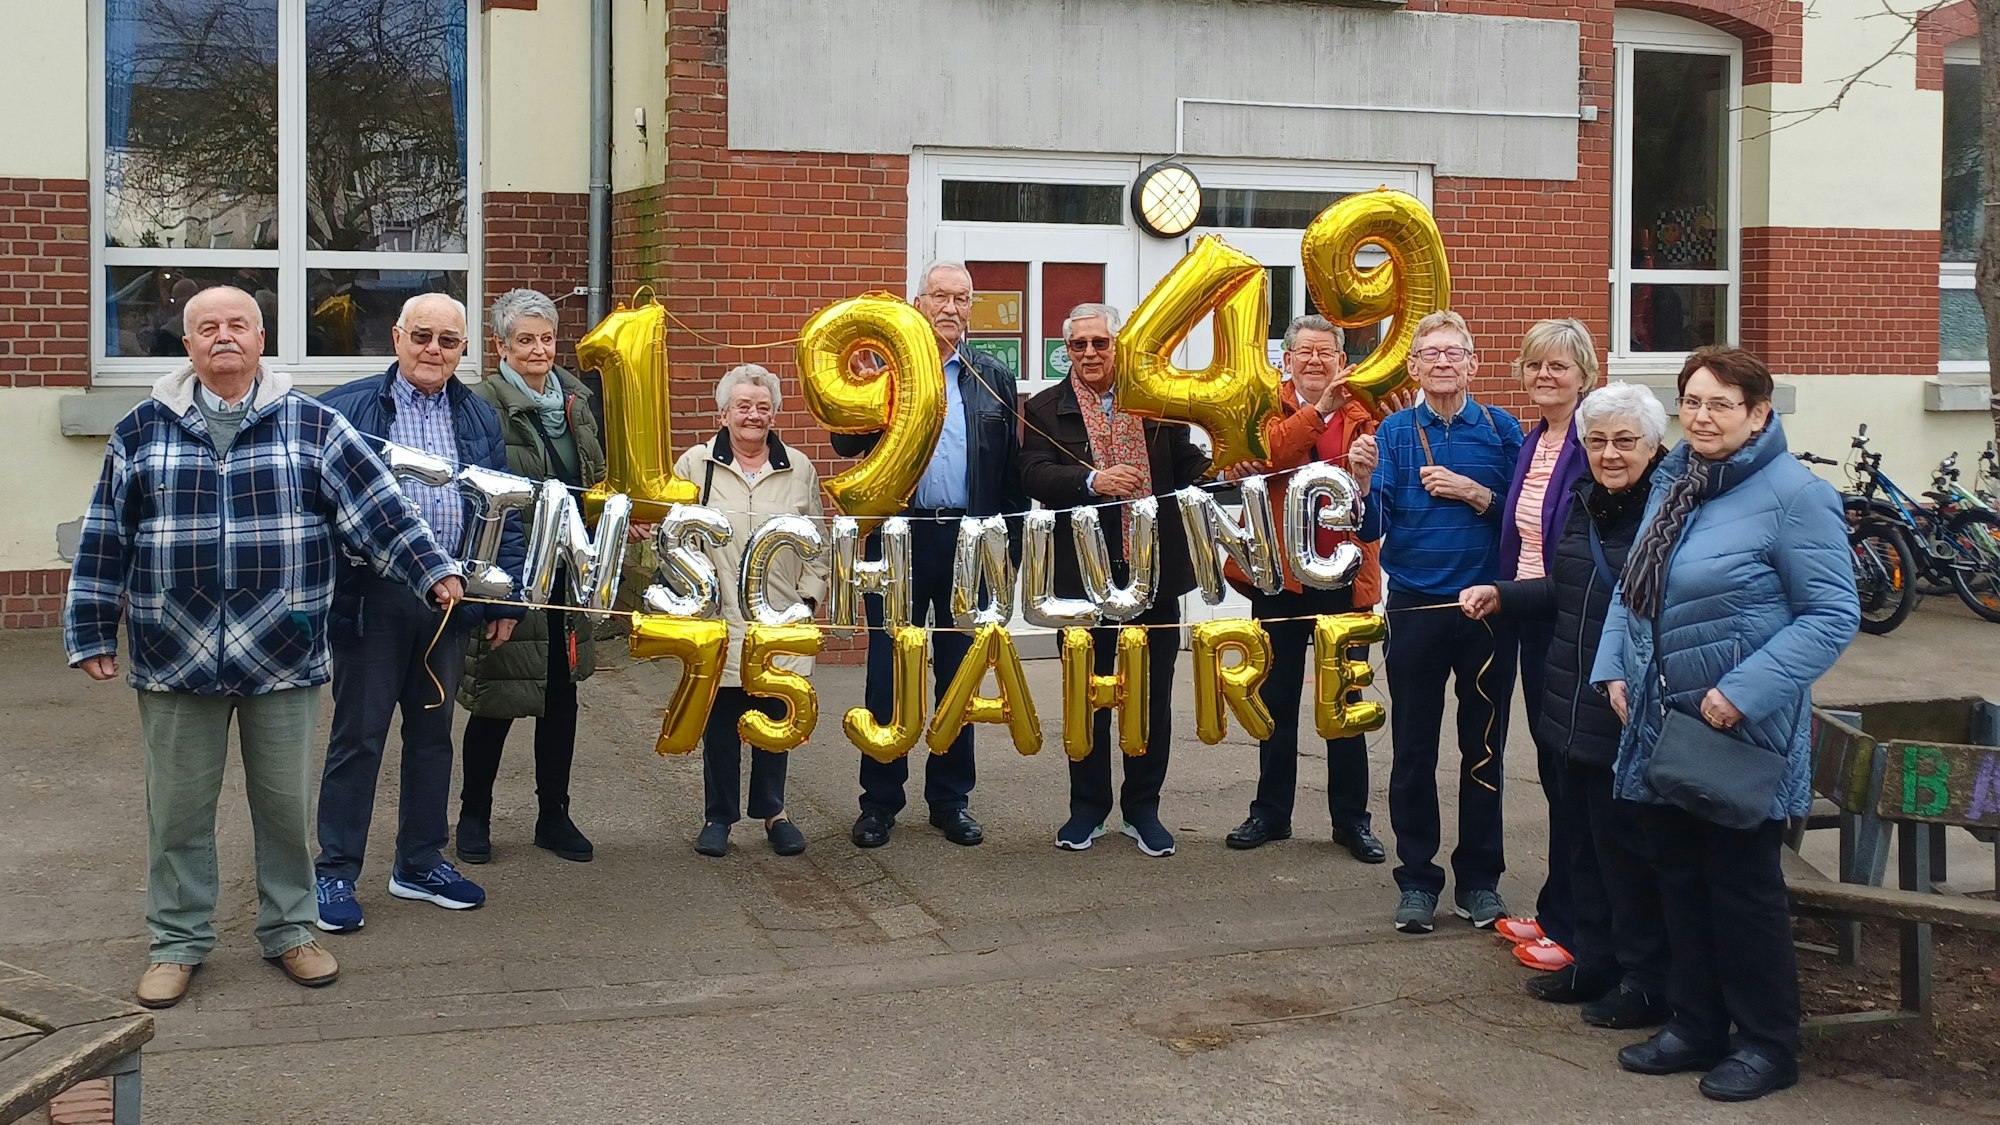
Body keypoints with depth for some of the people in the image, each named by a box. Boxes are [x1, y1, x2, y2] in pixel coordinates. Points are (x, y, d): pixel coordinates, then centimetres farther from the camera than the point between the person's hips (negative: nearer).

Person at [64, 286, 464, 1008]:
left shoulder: (310, 426, 3)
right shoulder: (143, 432, 6)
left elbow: (378, 509, -2)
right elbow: (104, 540, 9)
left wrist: (432, 571, -12)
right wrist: (91, 634, 7)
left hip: (282, 657, 0)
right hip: (174, 659, 1)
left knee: (286, 802, 8)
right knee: (178, 809, 8)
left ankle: (289, 931, 24)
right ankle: (177, 943, 22)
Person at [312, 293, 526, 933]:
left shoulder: (480, 419, 10)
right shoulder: (348, 410, -4)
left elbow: (506, 513, 13)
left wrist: (506, 598, 8)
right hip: (372, 598, -4)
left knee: (433, 732, 14)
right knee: (358, 736, 2)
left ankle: (419, 863, 26)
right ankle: (336, 873, 13)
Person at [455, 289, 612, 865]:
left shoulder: (576, 398, 10)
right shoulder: (483, 404, -12)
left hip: (566, 572, 6)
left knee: (562, 693, 12)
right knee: (495, 697, 3)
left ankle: (554, 816, 24)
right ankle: (474, 816, 20)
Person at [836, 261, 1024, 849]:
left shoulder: (995, 378, 9)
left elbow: (1012, 467, 9)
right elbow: (846, 442, -6)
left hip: (970, 541, 2)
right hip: (900, 539, -2)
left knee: (959, 670, 9)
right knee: (888, 670, 2)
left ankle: (951, 798, 19)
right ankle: (880, 801, 12)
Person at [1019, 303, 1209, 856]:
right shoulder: (1045, 409, 1)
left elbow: (1185, 466, 5)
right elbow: (1034, 474, -13)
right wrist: (1092, 482, -28)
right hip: (1084, 575, -1)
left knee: (1153, 695, 8)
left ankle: (1142, 808, 21)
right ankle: (1088, 807, 22)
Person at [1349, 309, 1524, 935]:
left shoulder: (1502, 429, 1)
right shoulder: (1394, 431, 1)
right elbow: (1371, 529, -6)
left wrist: (1474, 494, -15)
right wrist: (1364, 481, -24)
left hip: (1487, 607, 0)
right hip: (1415, 607, 0)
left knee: (1484, 748, 9)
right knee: (1413, 750, 6)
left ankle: (1479, 879, 21)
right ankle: (1417, 880, 17)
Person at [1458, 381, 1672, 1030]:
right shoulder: (1580, 505, 11)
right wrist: (1500, 596, 13)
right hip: (1570, 707, 8)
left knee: (1625, 846, 2)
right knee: (1579, 840, 17)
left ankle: (1646, 981, 16)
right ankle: (1593, 960, 31)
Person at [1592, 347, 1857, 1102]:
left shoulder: (1793, 495, -15)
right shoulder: (1673, 484, 8)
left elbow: (1832, 615, -18)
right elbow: (1632, 587, 17)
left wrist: (1746, 691, -23)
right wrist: (1615, 667, 3)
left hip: (1743, 732, -7)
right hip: (1663, 725, 7)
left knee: (1742, 885, 3)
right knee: (1680, 879, 14)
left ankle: (1767, 1044, 18)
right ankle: (1695, 1024, 28)